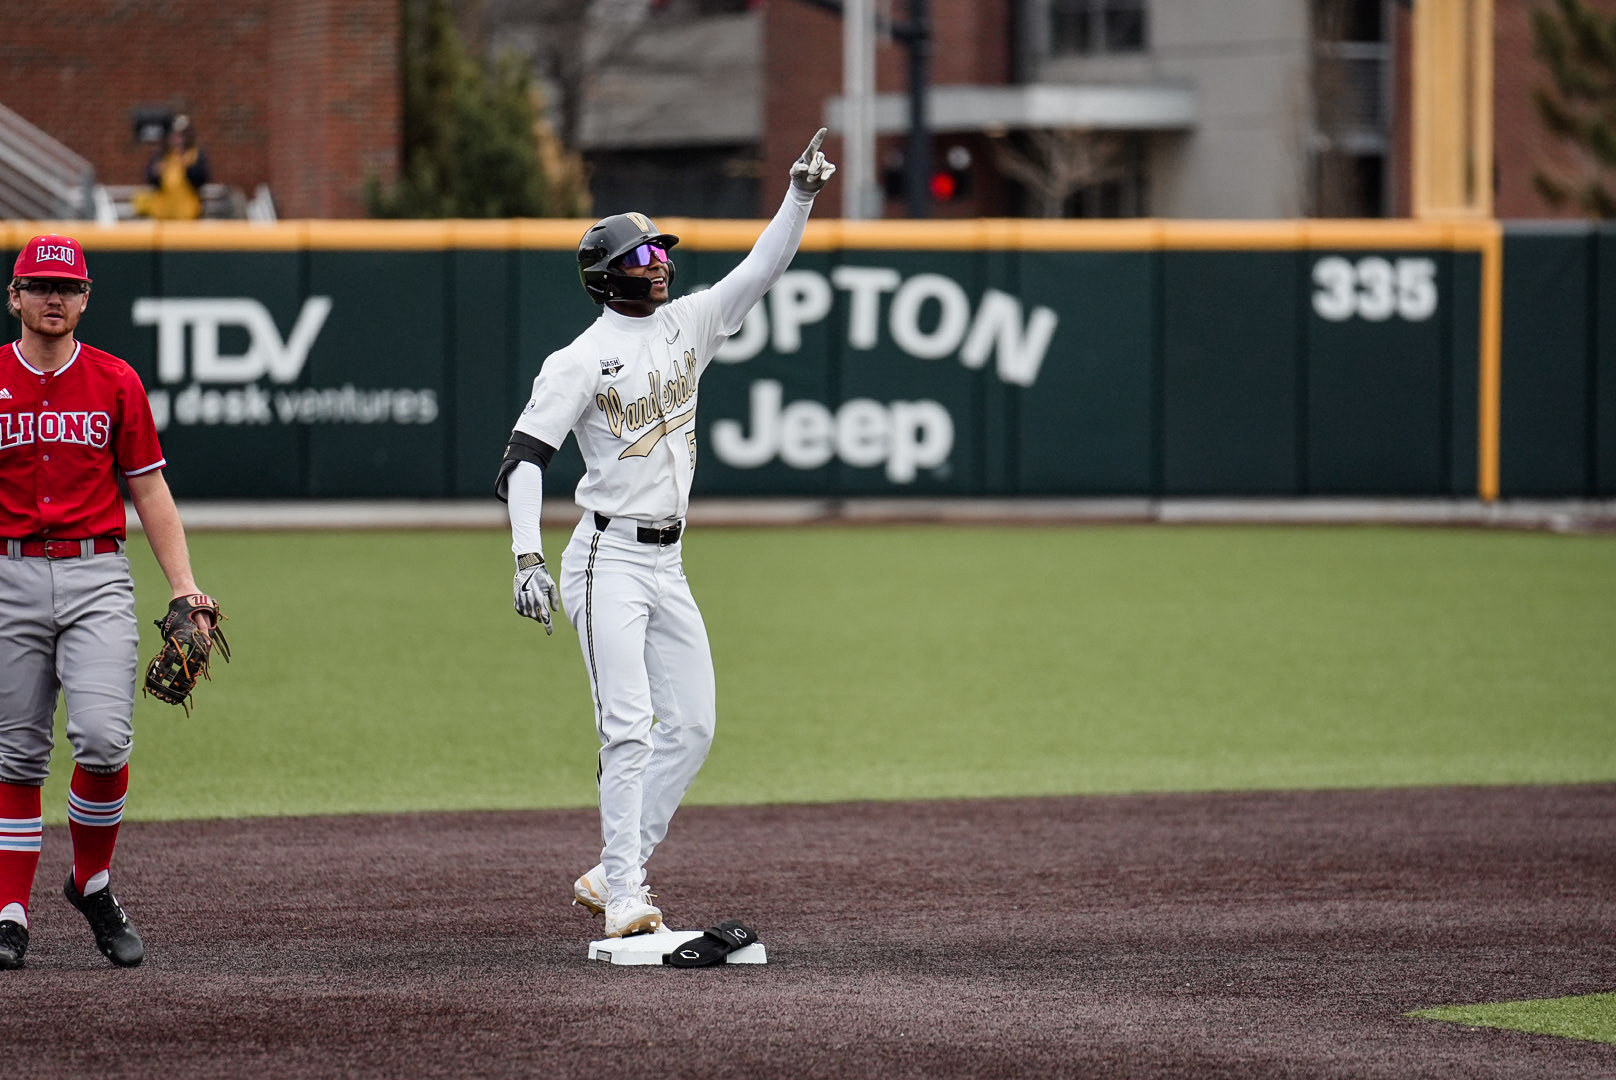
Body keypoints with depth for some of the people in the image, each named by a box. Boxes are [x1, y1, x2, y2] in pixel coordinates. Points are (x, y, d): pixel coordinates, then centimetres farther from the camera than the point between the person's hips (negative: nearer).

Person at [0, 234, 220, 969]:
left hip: (97, 577, 0)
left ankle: (92, 883, 6)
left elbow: (150, 492, 9)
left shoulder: (116, 383, 6)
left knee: (103, 738, -16)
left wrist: (184, 588, -1)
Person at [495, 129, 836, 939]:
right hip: (608, 560, -7)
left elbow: (762, 270, 4)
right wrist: (525, 556, -27)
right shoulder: (579, 362, -10)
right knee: (630, 728, -13)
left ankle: (611, 874, 15)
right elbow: (522, 460, -15)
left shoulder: (689, 326, 9)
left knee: (693, 725, 7)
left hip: (668, 562, 7)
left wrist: (800, 196, -11)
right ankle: (624, 902, -12)